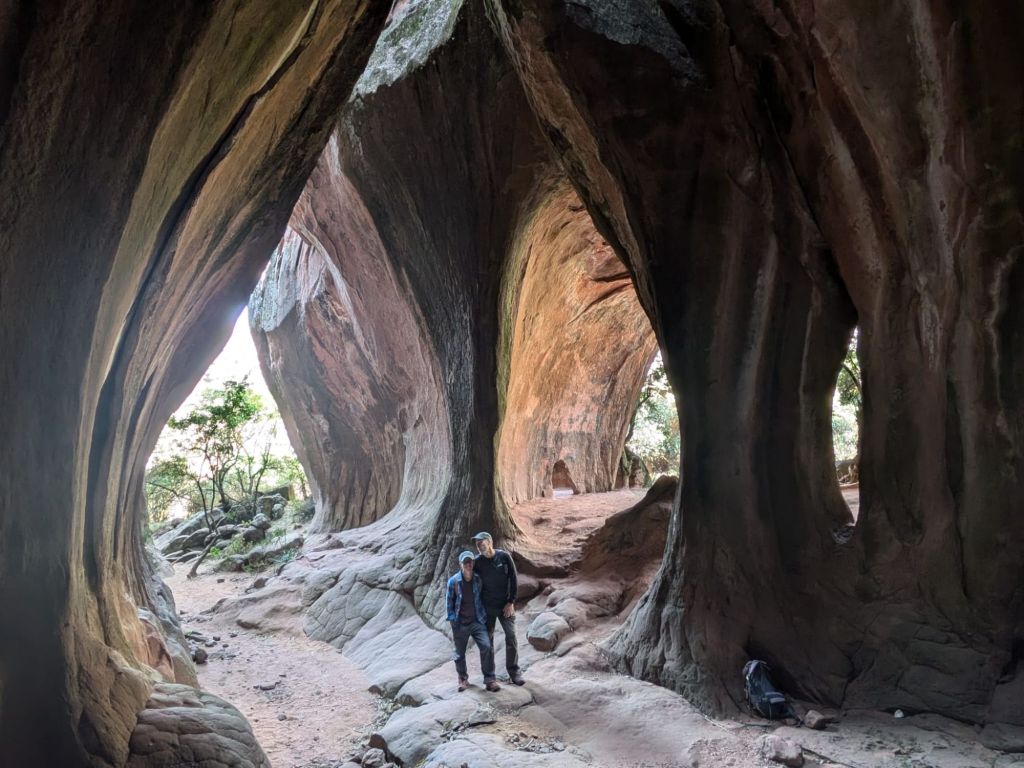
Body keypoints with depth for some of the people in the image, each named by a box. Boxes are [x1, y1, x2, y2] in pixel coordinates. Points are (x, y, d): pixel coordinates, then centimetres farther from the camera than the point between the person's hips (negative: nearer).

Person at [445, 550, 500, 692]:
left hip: (477, 622, 1)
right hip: (460, 624, -1)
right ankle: (463, 679, 35)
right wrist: (452, 619, -5)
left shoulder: (478, 580, -3)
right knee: (460, 653, 10)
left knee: (487, 647, -13)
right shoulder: (453, 581, -10)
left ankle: (489, 680, -1)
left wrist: (484, 615, 10)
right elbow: (449, 601, -1)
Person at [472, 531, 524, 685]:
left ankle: (514, 672, 11)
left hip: (505, 605, -1)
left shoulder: (504, 556, -10)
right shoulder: (477, 561, -8)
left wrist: (511, 602, -7)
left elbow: (514, 579, -5)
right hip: (487, 606, 1)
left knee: (511, 637, -2)